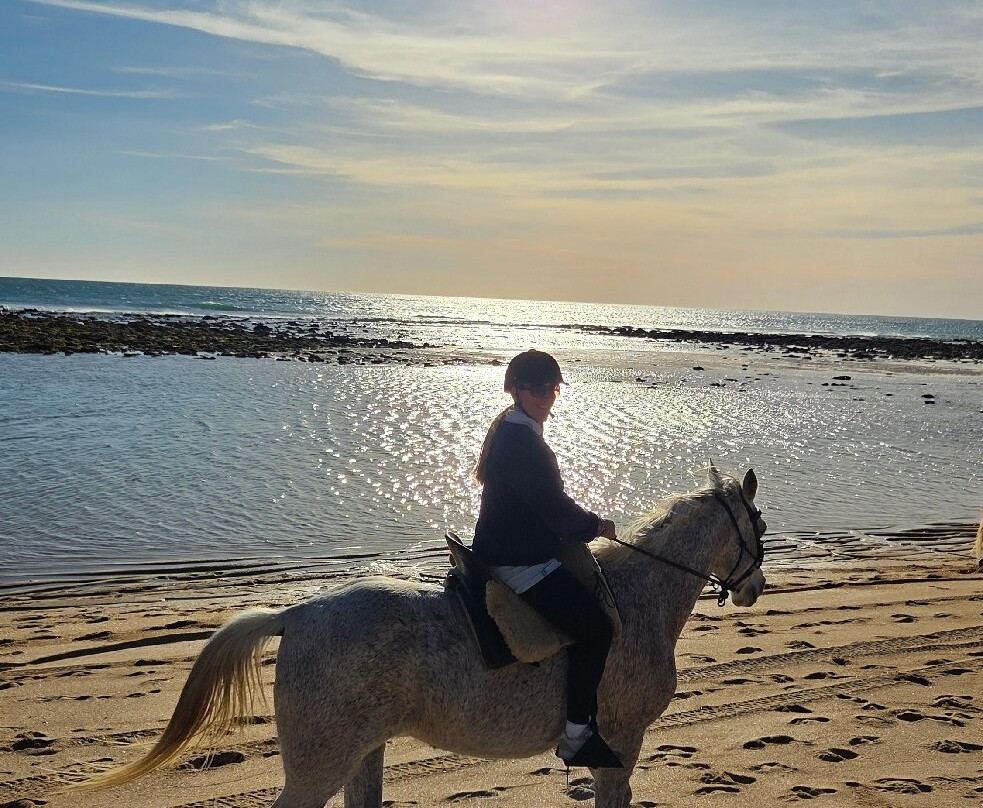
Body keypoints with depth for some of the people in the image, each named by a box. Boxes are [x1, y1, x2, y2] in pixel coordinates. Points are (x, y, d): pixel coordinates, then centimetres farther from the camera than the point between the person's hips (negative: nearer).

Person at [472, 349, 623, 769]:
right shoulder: (521, 440, -21)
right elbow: (554, 509, -19)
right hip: (518, 564, -12)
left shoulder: (511, 430, 12)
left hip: (506, 552, 12)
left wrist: (582, 521, 13)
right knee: (595, 627, -16)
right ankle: (575, 736, -8)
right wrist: (595, 525, -3)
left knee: (593, 594, 21)